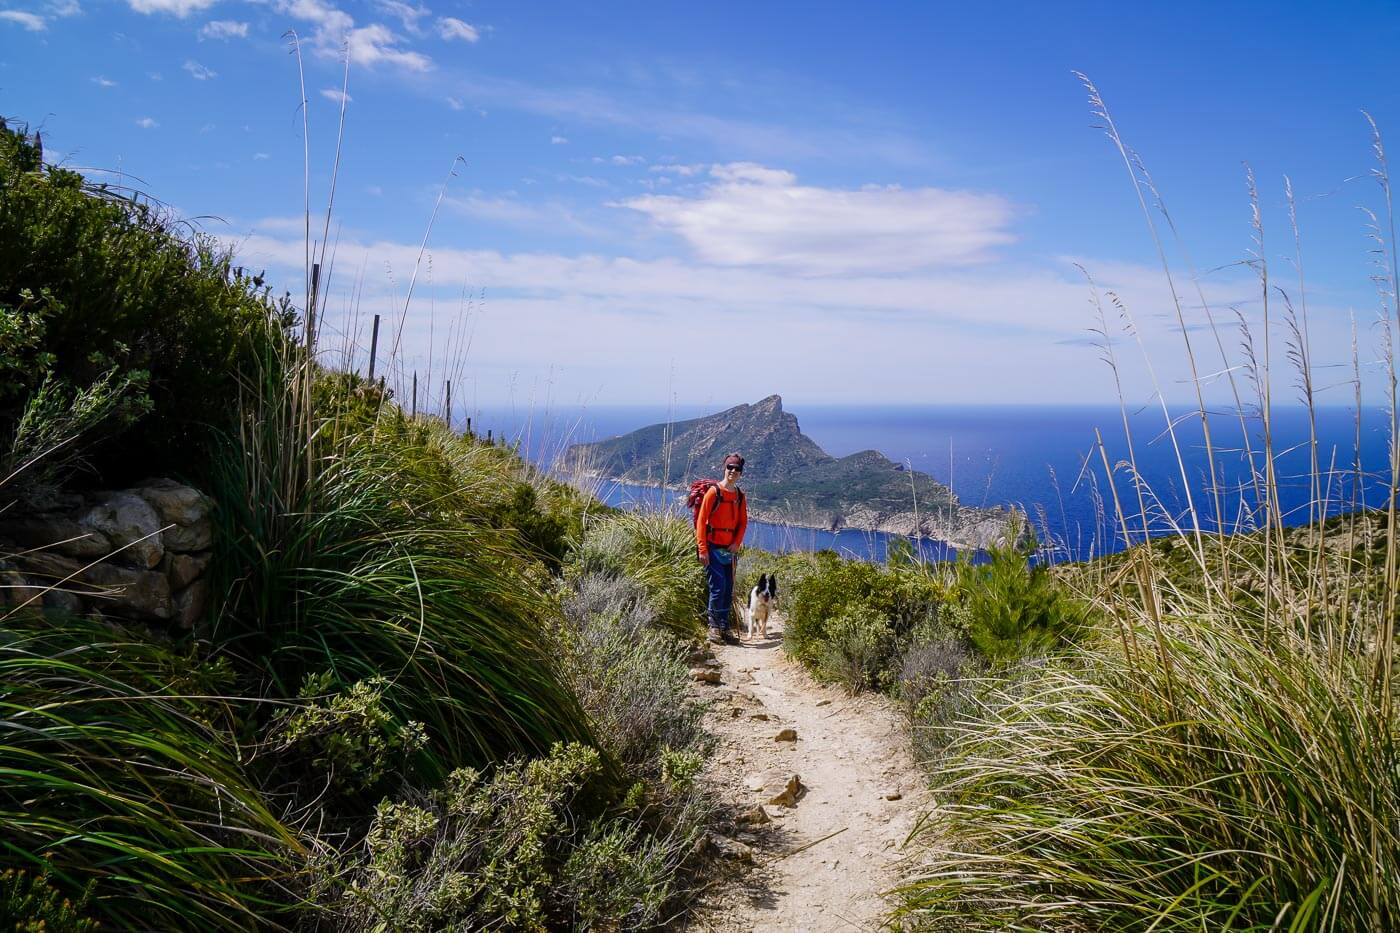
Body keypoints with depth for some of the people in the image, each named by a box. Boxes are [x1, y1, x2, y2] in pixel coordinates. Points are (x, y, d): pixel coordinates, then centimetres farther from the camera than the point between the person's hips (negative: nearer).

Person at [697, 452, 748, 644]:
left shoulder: (740, 496, 9)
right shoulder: (714, 492, -8)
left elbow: (743, 522, 15)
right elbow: (701, 521, -10)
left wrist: (737, 543, -2)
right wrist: (702, 549, -14)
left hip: (730, 550, 6)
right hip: (713, 548, -6)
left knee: (728, 590, 8)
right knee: (718, 588, -9)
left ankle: (724, 628, 17)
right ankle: (714, 627, 3)